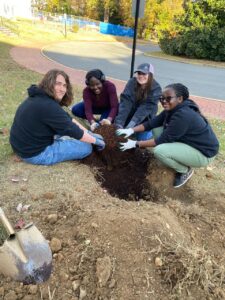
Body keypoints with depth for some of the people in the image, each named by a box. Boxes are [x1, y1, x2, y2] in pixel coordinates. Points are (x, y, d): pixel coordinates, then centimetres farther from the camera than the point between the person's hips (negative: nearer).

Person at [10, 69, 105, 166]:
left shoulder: (40, 97, 5)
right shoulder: (47, 106, -27)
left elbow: (68, 119, 8)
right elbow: (74, 131, -20)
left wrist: (88, 132, 7)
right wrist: (95, 140, -5)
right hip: (35, 153, -10)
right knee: (86, 147, -8)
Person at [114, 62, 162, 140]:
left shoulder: (156, 89, -20)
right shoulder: (132, 82, -16)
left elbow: (145, 108, -29)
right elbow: (125, 103, -26)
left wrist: (131, 125, -41)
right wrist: (119, 124, -37)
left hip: (145, 119, -2)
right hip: (130, 114, 2)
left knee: (142, 138, -15)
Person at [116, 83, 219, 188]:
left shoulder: (183, 115, -30)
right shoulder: (173, 109, -2)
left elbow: (163, 140, -26)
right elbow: (152, 123, 1)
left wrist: (135, 144, -21)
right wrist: (131, 130, -11)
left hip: (203, 153, -9)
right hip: (189, 143, 9)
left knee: (159, 150, -27)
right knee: (157, 130, 2)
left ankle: (185, 171, 1)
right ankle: (181, 161, 13)